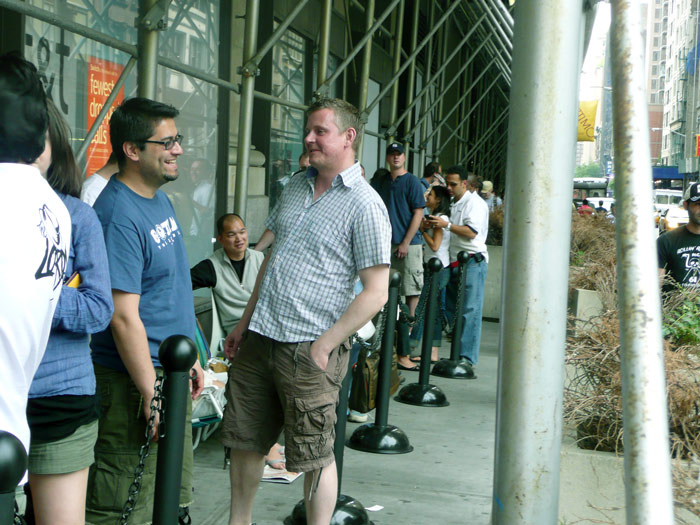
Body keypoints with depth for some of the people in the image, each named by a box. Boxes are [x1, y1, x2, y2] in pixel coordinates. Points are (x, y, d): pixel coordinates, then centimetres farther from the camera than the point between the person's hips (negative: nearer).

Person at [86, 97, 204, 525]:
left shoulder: (160, 199, 10)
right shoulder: (119, 215, -20)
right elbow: (124, 316, -24)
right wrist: (152, 396, -22)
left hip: (170, 374, 10)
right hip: (133, 382, -10)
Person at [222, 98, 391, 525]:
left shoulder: (365, 205, -10)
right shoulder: (296, 186, 12)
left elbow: (376, 292, -13)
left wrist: (322, 346, -16)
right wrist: (245, 323, 17)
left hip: (308, 350, -7)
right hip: (258, 339, 7)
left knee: (316, 455, 5)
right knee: (245, 441, 15)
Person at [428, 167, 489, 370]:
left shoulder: (474, 202, -6)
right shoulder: (452, 203, 20)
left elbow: (472, 231, -17)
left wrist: (446, 225, -17)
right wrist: (433, 225, 10)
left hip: (472, 263, -9)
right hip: (454, 262, 9)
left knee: (469, 310, -9)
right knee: (452, 309, 8)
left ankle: (467, 357, -7)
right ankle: (456, 354, 15)